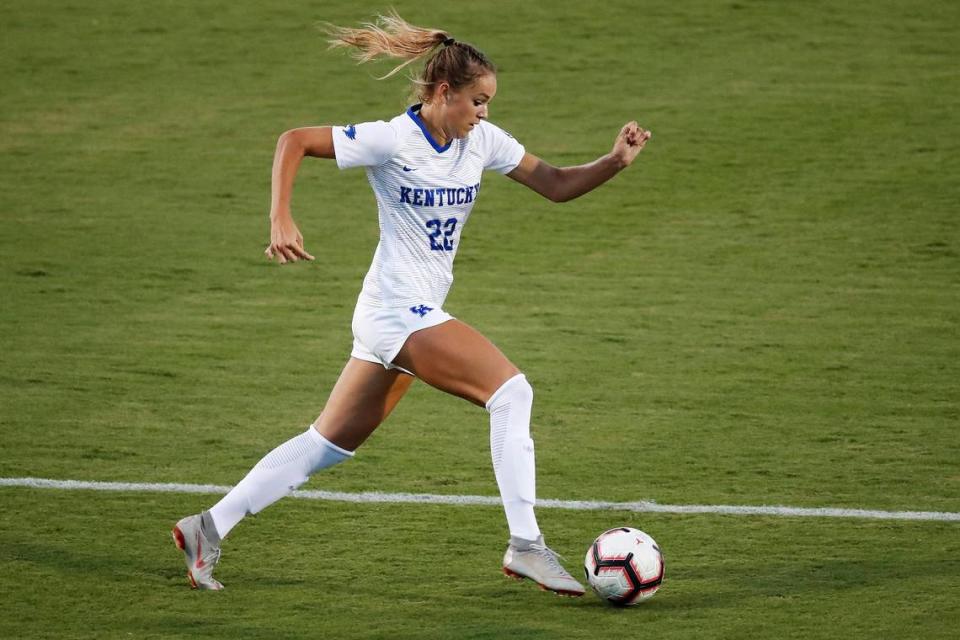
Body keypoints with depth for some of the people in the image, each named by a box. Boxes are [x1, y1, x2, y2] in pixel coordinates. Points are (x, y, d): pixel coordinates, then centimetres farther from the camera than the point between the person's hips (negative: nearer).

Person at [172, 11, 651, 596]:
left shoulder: (483, 141, 6)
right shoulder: (393, 140, -13)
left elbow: (556, 185, 9)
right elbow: (295, 141, -10)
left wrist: (615, 161, -7)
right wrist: (280, 219, -21)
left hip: (415, 315, 8)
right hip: (400, 311, -8)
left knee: (330, 445, 12)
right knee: (511, 389, -18)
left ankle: (209, 528, 19)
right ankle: (525, 546, -18)